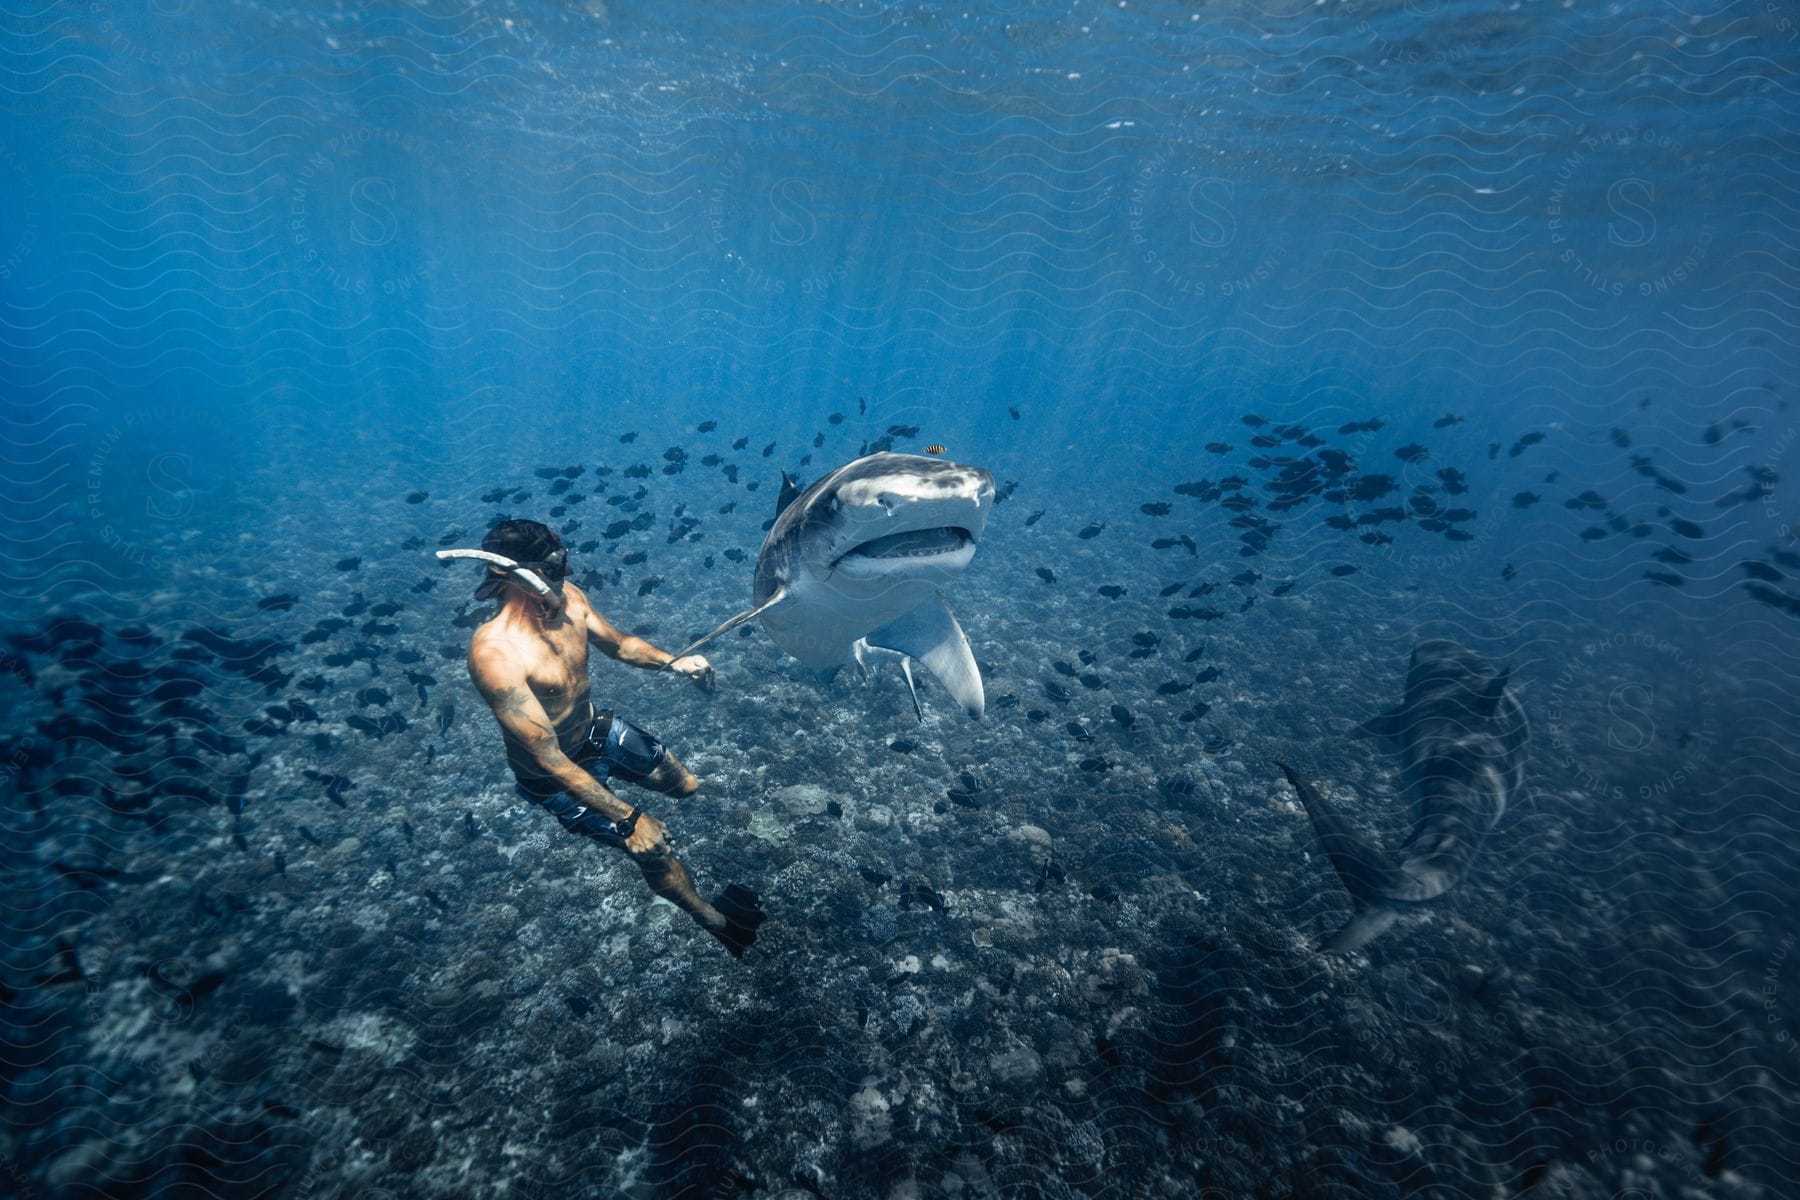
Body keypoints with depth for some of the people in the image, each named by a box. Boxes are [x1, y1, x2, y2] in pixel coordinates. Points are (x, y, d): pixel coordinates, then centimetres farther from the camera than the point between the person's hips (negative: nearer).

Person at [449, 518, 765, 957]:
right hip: (556, 774, -6)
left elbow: (617, 643, 4)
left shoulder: (567, 597, -16)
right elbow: (550, 759, -35)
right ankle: (715, 920, 26)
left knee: (687, 787, 17)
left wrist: (671, 662, -15)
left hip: (598, 727, 7)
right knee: (653, 850, -1)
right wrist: (626, 818, -35)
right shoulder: (495, 654, -37)